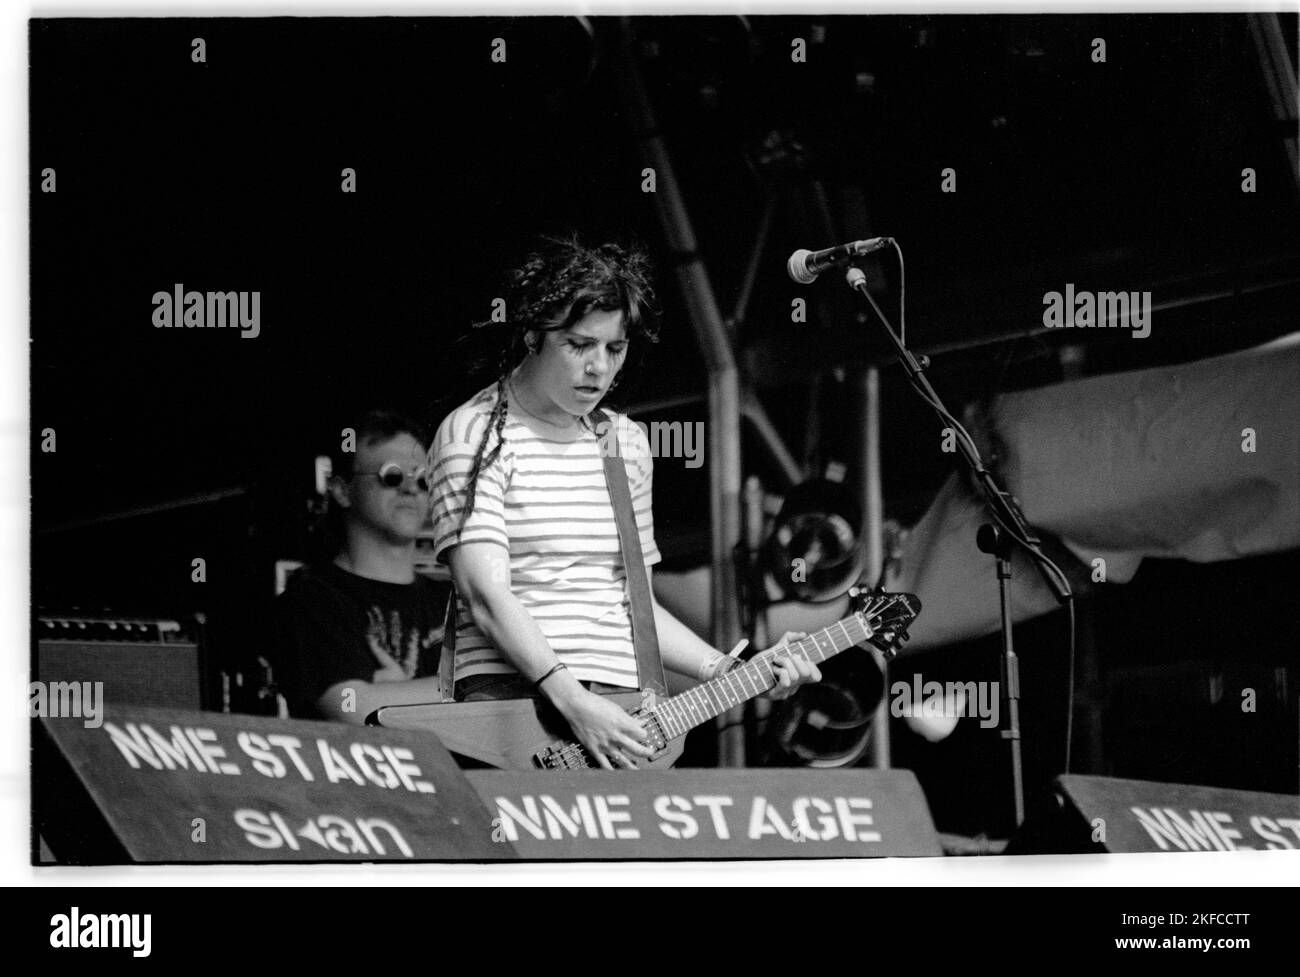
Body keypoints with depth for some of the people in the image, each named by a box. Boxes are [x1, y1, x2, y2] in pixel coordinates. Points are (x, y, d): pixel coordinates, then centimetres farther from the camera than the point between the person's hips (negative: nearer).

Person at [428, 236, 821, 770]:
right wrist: (569, 697, -23)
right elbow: (486, 593, -13)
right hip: (509, 699, -6)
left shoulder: (626, 445, 18)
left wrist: (728, 671, 10)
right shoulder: (476, 434, -2)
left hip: (620, 713, 6)